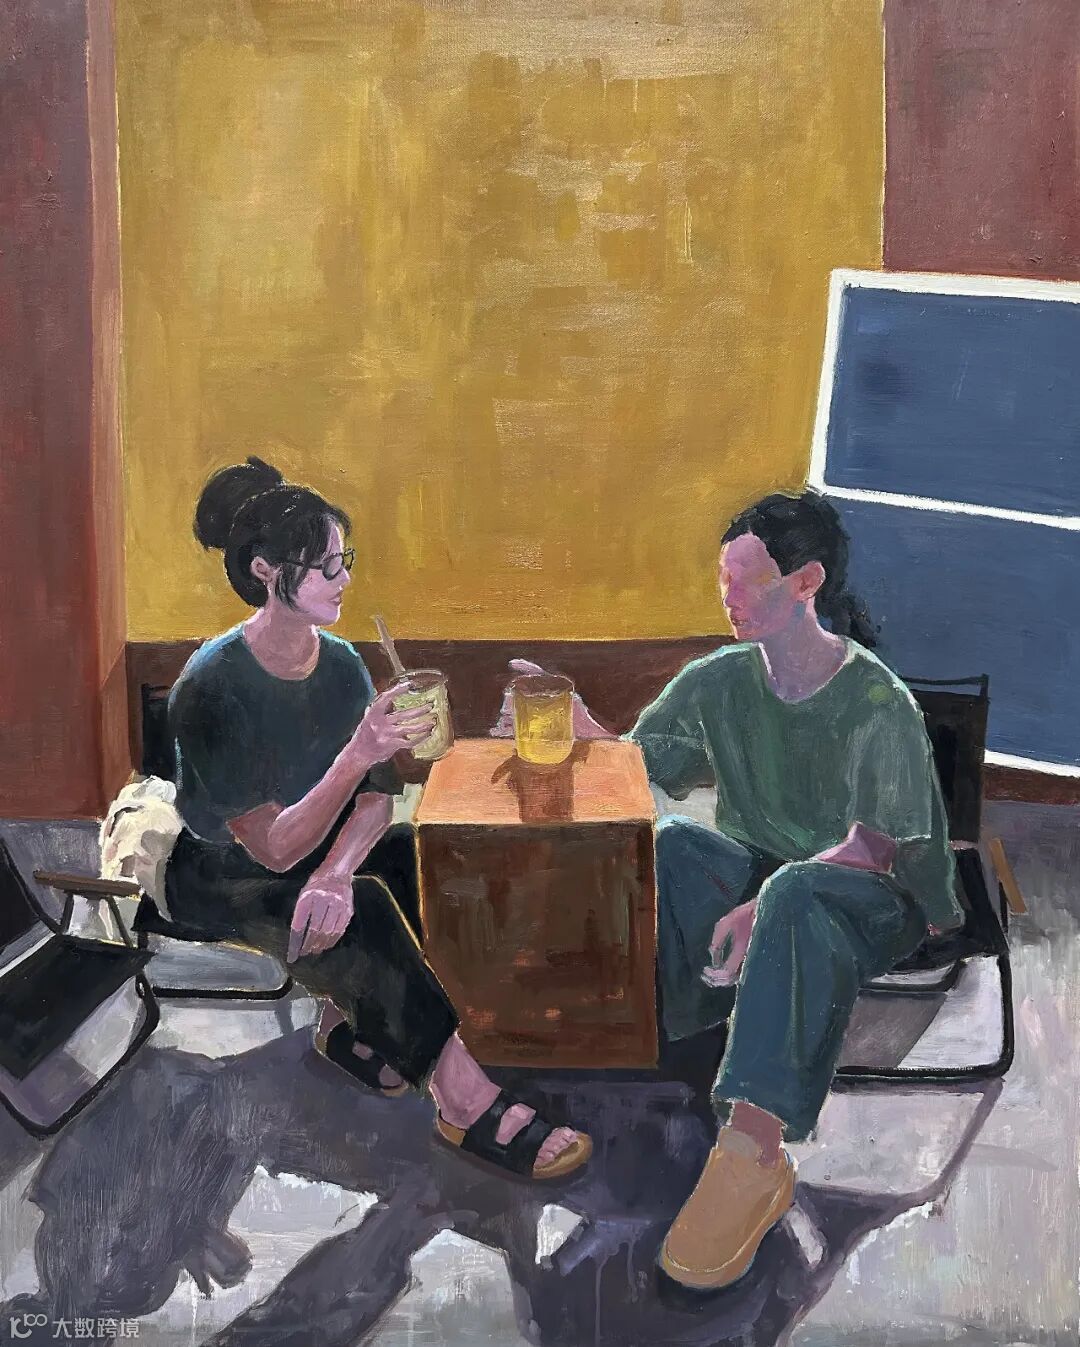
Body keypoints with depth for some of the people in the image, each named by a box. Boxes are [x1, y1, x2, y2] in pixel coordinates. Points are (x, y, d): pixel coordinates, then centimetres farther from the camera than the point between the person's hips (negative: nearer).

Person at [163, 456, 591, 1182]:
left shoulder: (339, 661, -6)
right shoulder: (213, 686, -26)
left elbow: (375, 800, -9)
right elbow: (274, 849, -28)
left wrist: (333, 874, -31)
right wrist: (359, 754, -42)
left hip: (306, 847, 6)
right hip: (221, 879, -6)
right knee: (361, 911, -31)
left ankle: (351, 1022, -1)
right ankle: (467, 1105, -24)